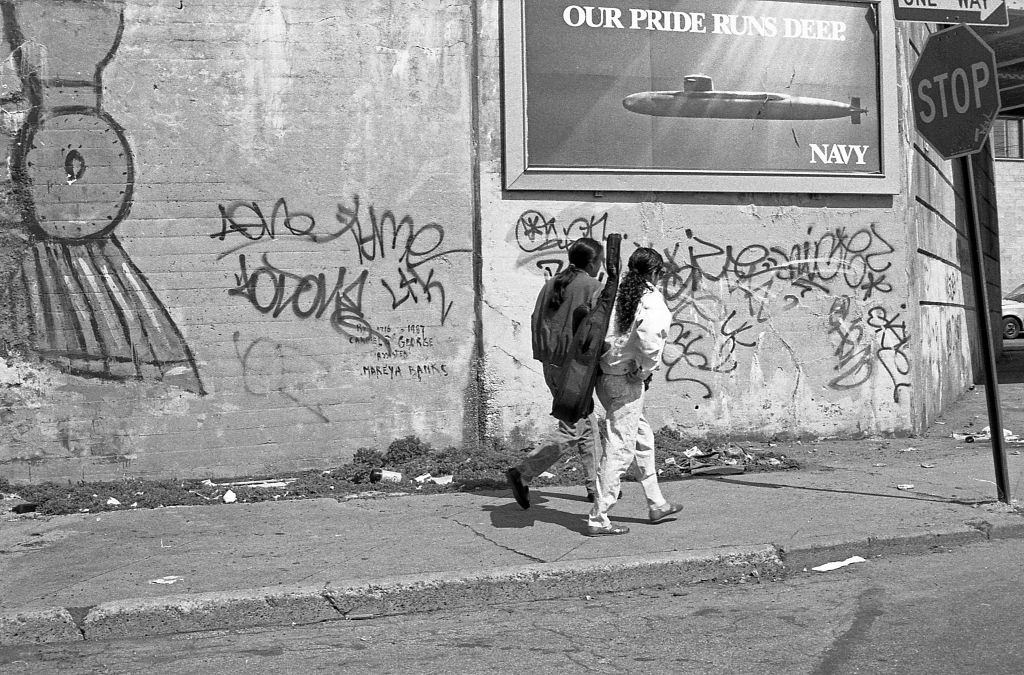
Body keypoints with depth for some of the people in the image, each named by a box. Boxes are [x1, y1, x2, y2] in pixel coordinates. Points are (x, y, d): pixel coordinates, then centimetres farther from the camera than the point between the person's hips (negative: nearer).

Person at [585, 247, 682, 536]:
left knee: (642, 436, 22)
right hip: (626, 382, -8)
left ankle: (656, 504, 34)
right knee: (619, 448, -2)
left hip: (604, 374, 8)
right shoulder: (651, 300, -11)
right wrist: (645, 369, -14)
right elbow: (649, 335, -29)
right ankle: (598, 518, 1)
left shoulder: (614, 293, 8)